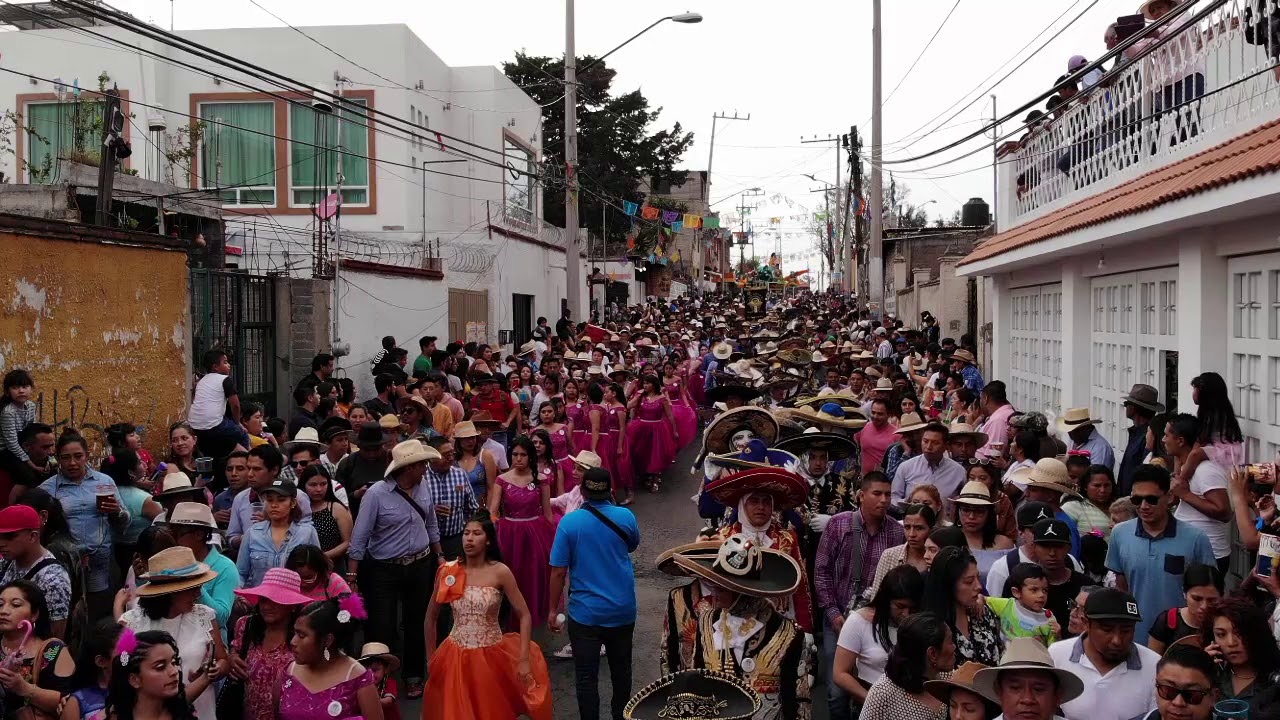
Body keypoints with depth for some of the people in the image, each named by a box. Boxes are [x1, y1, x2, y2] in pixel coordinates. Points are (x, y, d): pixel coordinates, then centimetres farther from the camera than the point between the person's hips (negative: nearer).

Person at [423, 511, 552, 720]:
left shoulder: (500, 572, -11)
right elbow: (431, 617, 8)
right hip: (457, 657, 2)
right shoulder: (447, 571, -4)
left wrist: (524, 660, -13)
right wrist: (431, 658, 10)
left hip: (492, 656, -2)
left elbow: (524, 616, -7)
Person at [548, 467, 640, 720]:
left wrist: (552, 610, 0)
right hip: (622, 610, 3)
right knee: (621, 668, 22)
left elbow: (558, 572, -12)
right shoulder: (625, 516, -9)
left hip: (585, 612, -3)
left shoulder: (569, 522, -14)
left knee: (586, 676, 7)